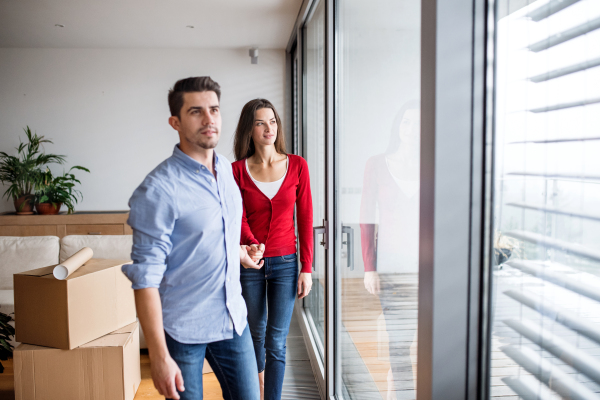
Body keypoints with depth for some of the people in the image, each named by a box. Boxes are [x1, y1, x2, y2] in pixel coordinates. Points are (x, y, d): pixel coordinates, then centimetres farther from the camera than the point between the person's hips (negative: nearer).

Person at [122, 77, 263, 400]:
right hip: (182, 330, -6)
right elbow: (146, 277, -19)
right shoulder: (158, 189, -19)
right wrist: (159, 356, -20)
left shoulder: (226, 170, 3)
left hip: (233, 319, 6)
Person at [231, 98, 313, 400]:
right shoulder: (237, 170, -3)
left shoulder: (297, 166, -2)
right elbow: (239, 219, -8)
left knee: (276, 341, 0)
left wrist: (307, 268, -5)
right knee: (256, 332, 17)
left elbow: (305, 218, -2)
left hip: (285, 263, -1)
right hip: (249, 262, 1)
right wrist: (252, 246, -30)